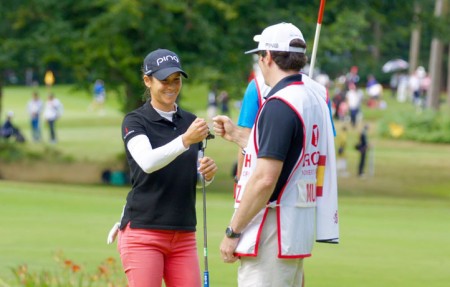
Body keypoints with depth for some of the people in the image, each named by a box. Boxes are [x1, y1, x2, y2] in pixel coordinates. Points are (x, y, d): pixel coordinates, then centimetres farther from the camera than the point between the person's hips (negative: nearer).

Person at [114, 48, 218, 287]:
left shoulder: (189, 121, 13)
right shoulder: (135, 122, -4)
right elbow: (147, 162, -24)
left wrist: (207, 172, -6)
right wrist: (185, 140, -38)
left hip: (184, 236, 5)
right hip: (143, 233, -5)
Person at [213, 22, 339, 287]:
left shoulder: (279, 104, -16)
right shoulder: (314, 95, 12)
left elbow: (265, 178, -22)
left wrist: (233, 232, -16)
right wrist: (237, 135, 33)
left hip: (274, 233, -10)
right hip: (302, 226, 10)